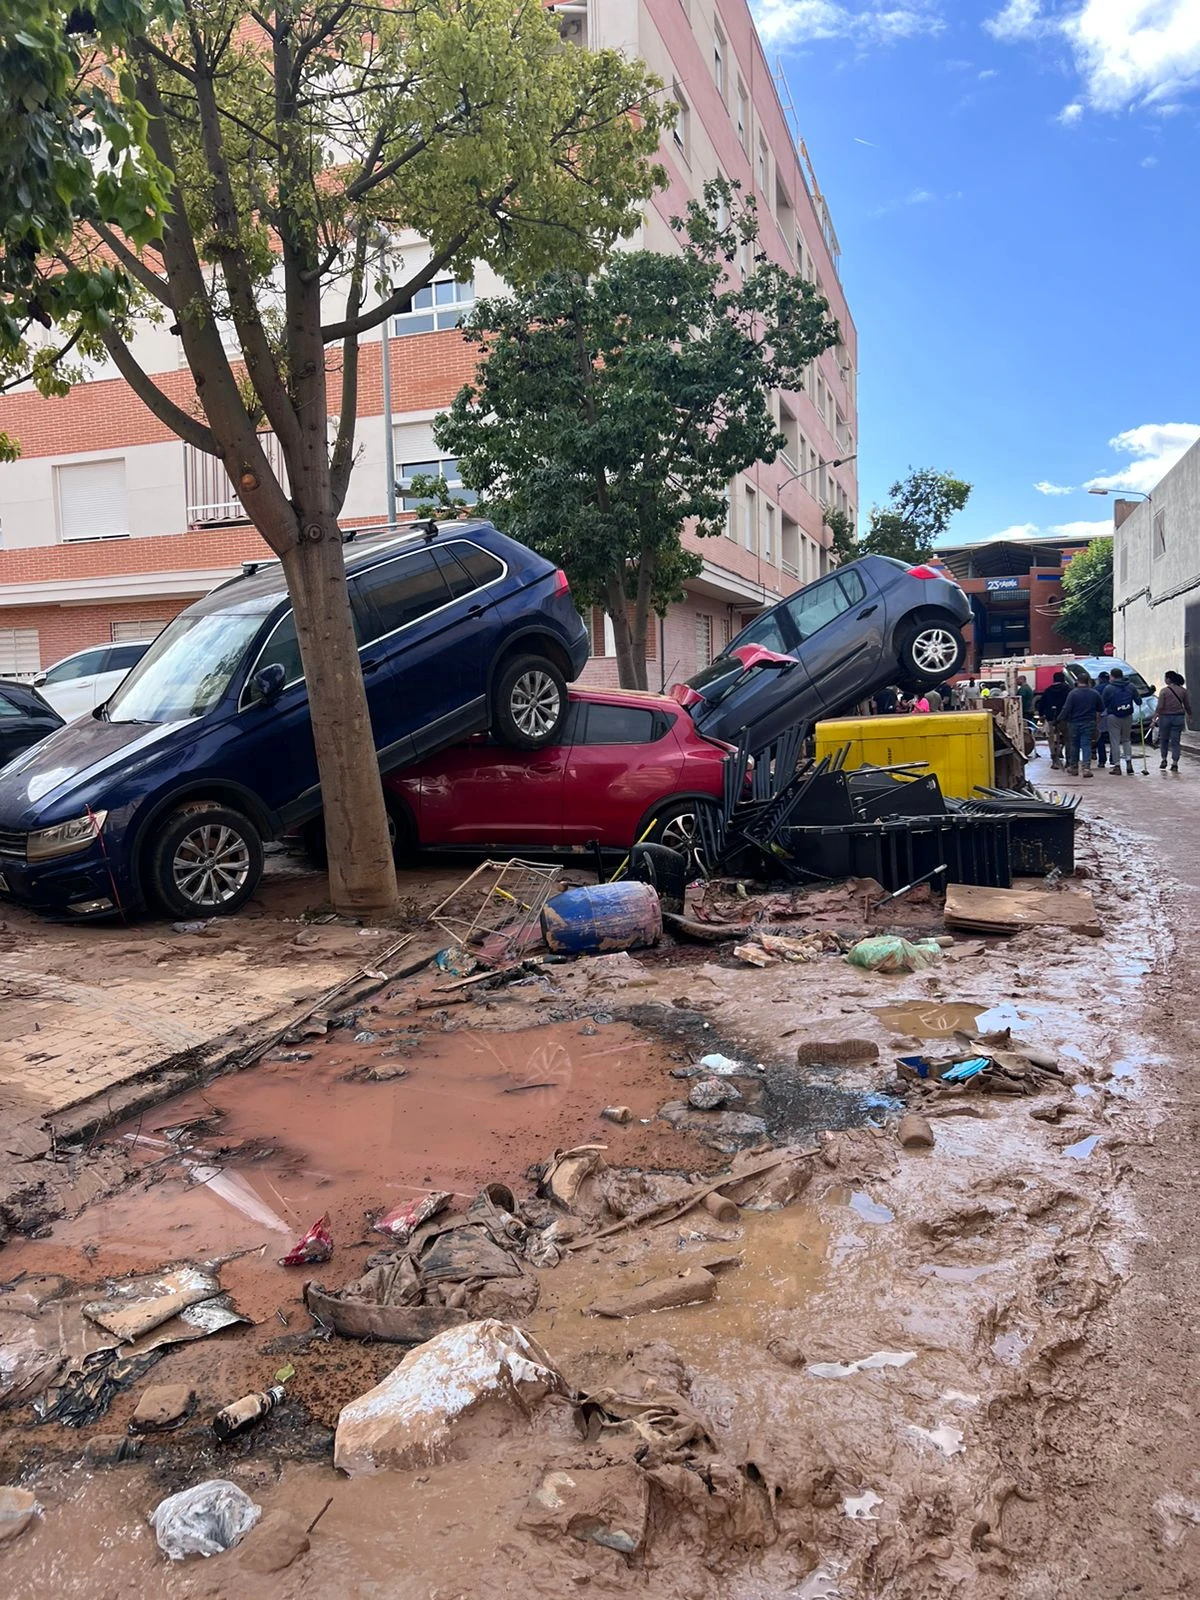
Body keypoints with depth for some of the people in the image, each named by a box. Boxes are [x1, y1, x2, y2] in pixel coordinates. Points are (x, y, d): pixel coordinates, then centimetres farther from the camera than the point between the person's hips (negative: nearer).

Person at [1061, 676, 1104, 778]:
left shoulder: (1073, 693, -11)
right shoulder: (1094, 694, -1)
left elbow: (1066, 709, -15)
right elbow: (1101, 708, 7)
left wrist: (1064, 719, -1)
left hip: (1074, 723, -1)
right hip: (1089, 723, 1)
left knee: (1074, 745, 11)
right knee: (1086, 745, 1)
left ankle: (1073, 767, 21)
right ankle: (1086, 768, -11)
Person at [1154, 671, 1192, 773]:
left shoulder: (1164, 691, -9)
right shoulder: (1183, 690, 2)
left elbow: (1160, 707, -12)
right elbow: (1187, 705, 8)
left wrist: (1155, 719, -8)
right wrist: (1189, 715, 24)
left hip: (1165, 717, -2)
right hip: (1178, 718, 3)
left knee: (1163, 739, 16)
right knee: (1175, 741, 4)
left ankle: (1164, 760, 16)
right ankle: (1175, 764, 1)